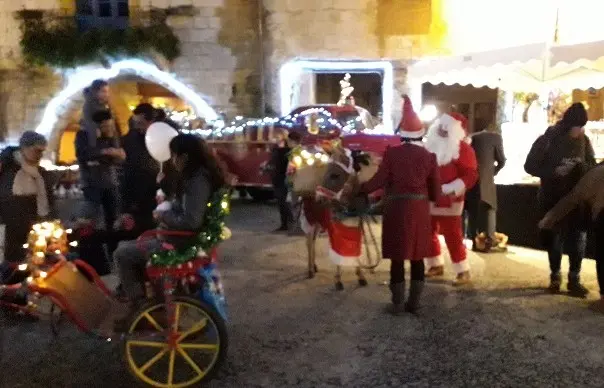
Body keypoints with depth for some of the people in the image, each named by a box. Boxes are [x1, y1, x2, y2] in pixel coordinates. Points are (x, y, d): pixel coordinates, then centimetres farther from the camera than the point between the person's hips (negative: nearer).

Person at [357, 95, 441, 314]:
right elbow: (435, 191, 3)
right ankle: (414, 302, 18)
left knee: (398, 257, 5)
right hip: (420, 209, 2)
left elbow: (380, 181, -8)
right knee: (417, 257, 12)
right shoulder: (429, 156, 0)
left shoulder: (392, 153, -8)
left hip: (397, 208, -2)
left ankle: (398, 303, 10)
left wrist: (360, 189, 8)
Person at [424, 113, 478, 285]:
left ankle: (463, 271, 6)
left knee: (452, 236, -5)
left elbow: (471, 174, -13)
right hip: (429, 199, 7)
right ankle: (436, 265, 28)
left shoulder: (462, 148, -8)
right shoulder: (431, 145, 11)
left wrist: (452, 190, -23)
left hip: (449, 201, -7)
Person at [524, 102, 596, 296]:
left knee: (578, 238, -1)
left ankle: (574, 278, 9)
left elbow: (592, 165, 7)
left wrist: (583, 168, -17)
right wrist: (554, 171, -23)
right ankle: (555, 276, 20)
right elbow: (530, 166, -8)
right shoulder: (547, 140, -8)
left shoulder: (584, 141, 0)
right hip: (552, 198, -2)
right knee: (554, 237, 6)